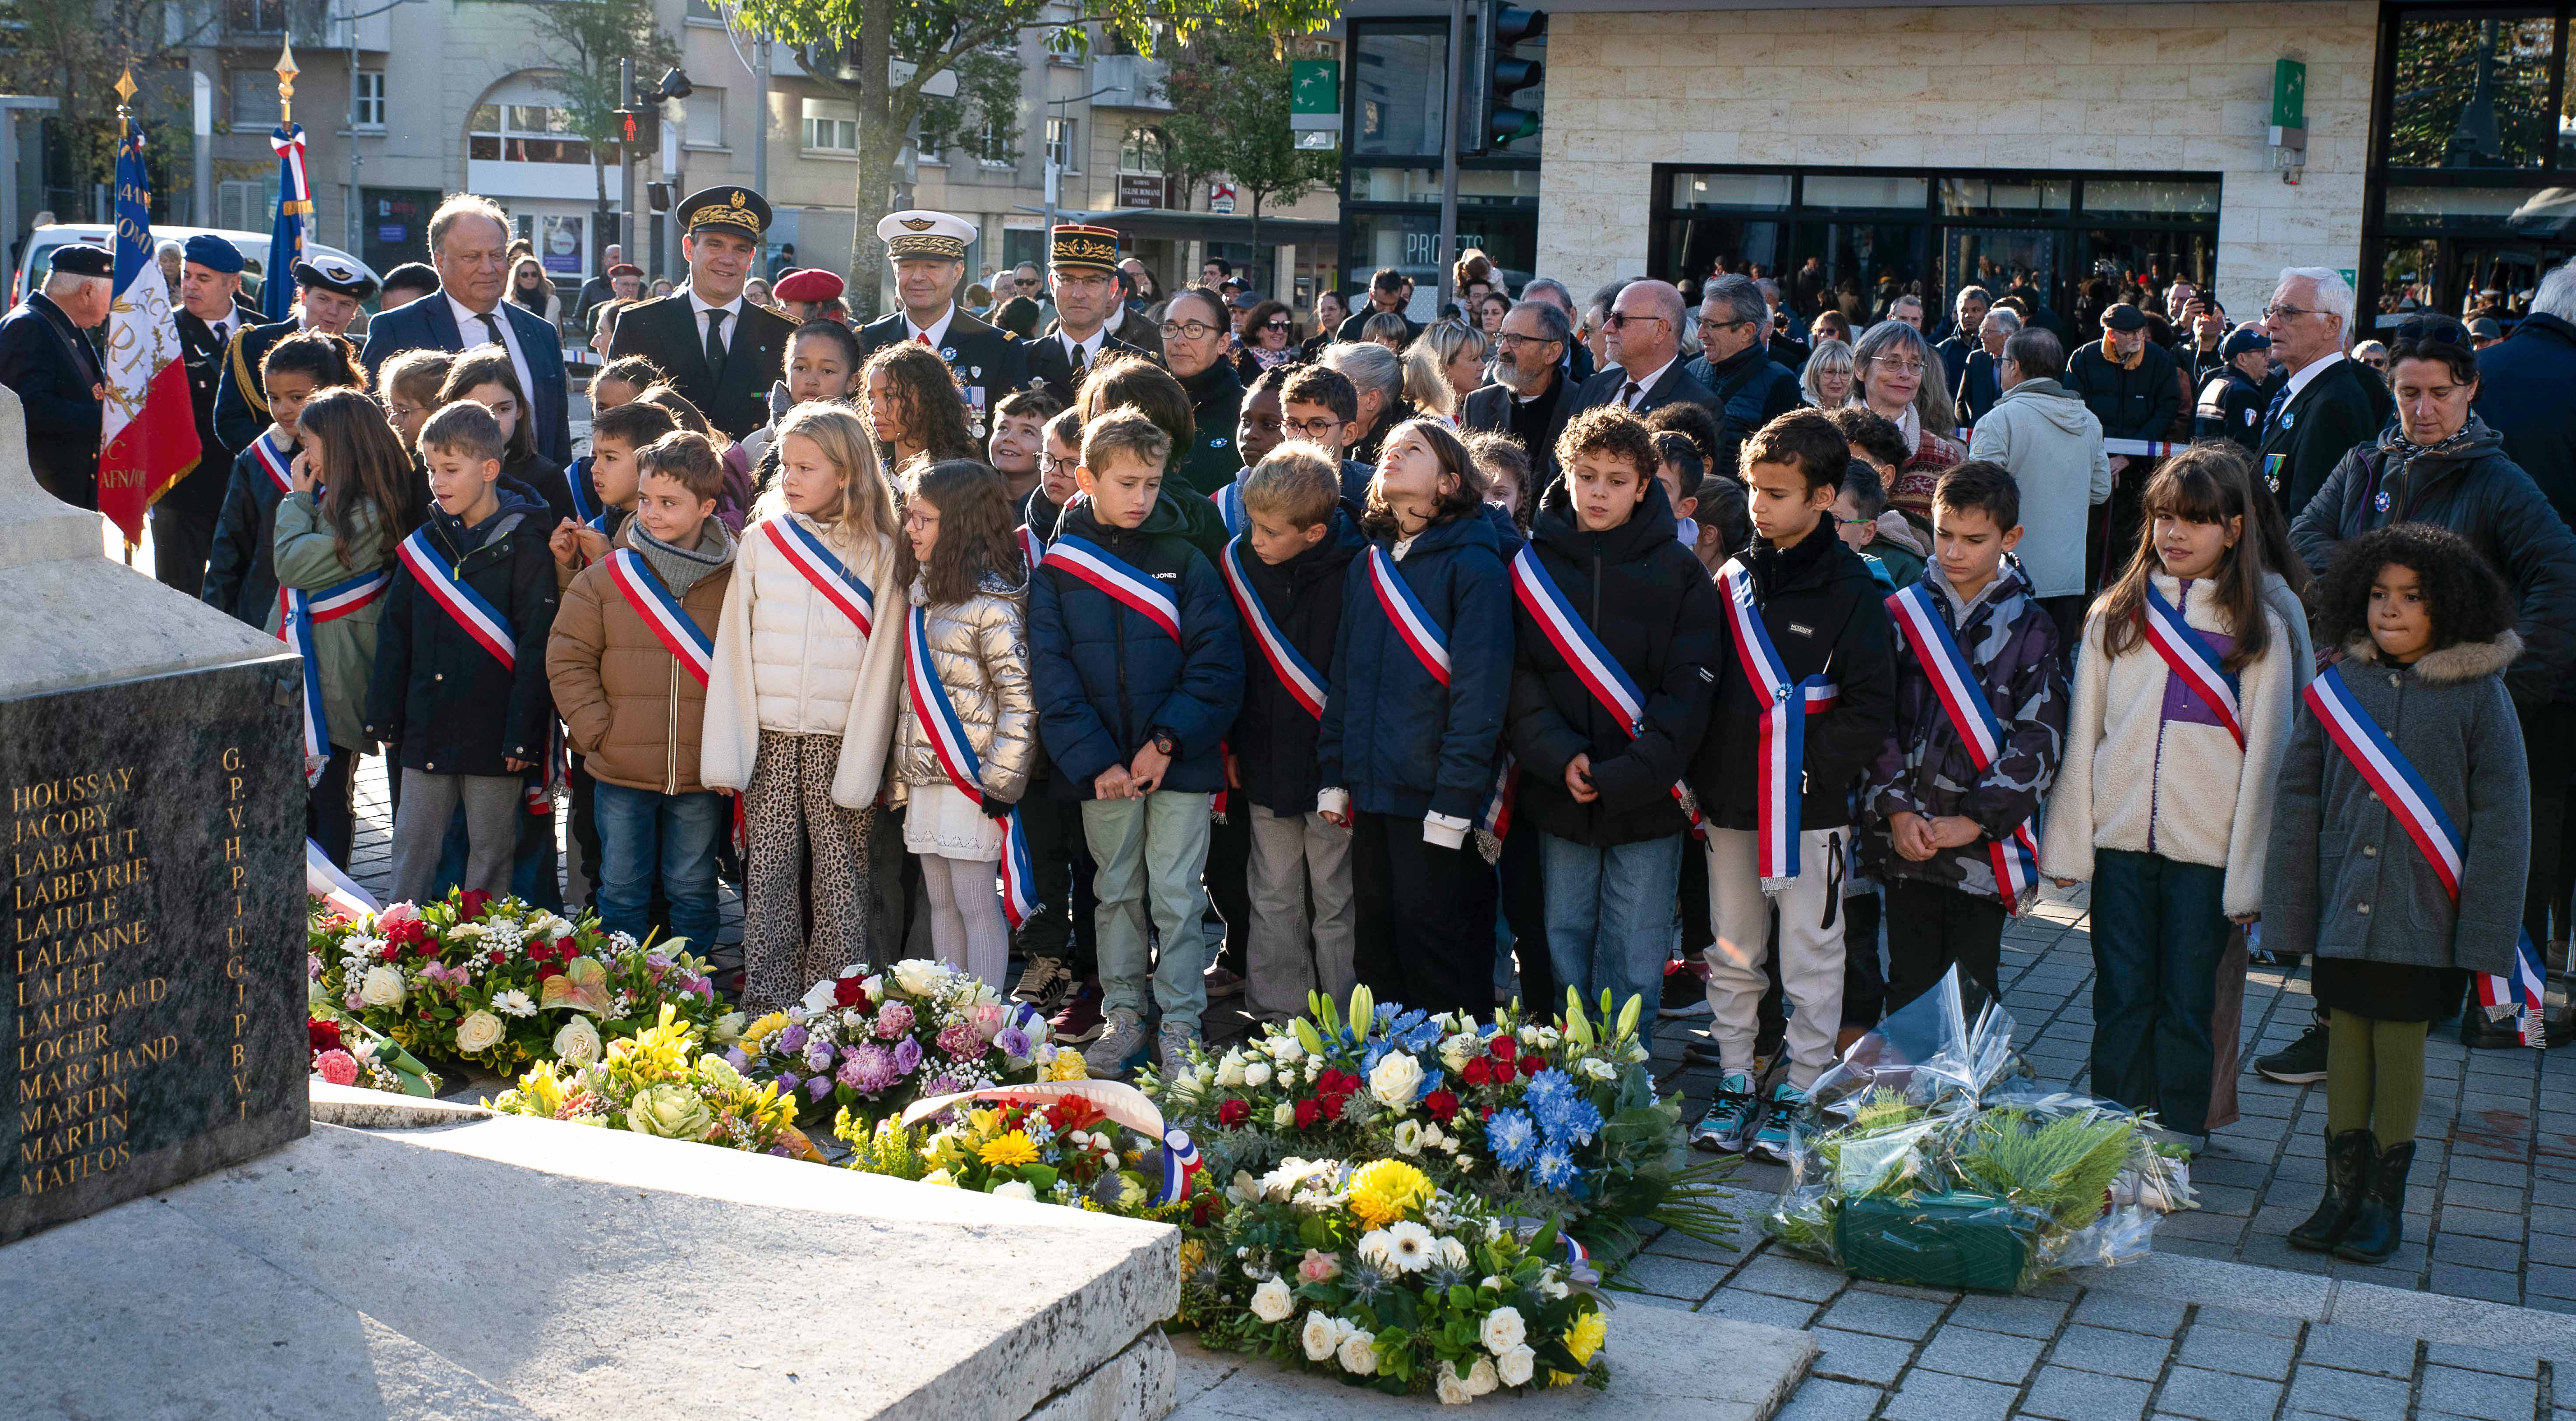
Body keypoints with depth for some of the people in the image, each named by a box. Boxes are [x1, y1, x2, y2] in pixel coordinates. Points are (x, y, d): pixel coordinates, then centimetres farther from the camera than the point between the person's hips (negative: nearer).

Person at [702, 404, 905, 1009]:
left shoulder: (878, 554, 1)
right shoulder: (761, 541, 8)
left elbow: (881, 663, -1)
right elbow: (733, 647, 6)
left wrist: (861, 767, -9)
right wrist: (725, 752, -2)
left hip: (840, 742, -2)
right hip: (769, 739, 2)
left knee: (840, 878, -1)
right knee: (769, 875, 4)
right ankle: (768, 1008, 10)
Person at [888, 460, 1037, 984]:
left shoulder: (990, 602, -13)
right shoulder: (923, 592, 13)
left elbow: (1020, 699, -16)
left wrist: (1000, 783, -17)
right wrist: (900, 774, 15)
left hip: (971, 782, -8)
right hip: (925, 777, 8)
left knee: (976, 905, -4)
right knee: (941, 903, 12)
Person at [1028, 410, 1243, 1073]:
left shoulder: (1185, 561, 0)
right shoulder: (1057, 568, 2)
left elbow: (1217, 665, -5)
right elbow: (1051, 672, -3)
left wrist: (1167, 741, -15)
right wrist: (1094, 761, -12)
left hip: (1180, 764, -1)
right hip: (1101, 765, 1)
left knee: (1177, 896, 2)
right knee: (1117, 893, 12)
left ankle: (1181, 1024, 11)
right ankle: (1124, 1016, 22)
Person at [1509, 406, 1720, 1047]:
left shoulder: (1678, 571, 0)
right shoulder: (1533, 564, 4)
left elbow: (1688, 689, -5)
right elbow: (1519, 676, 1)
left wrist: (1625, 775, -15)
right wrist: (1561, 758, -14)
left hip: (1648, 801, -2)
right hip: (1558, 797, 2)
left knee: (1636, 961, 3)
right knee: (1565, 946, 10)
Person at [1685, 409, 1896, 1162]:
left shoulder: (1850, 588, -8)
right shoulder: (1733, 579, 8)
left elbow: (1870, 710, -10)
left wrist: (1808, 768, -15)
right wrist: (1700, 775, 6)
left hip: (1808, 809, -5)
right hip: (1729, 803, 5)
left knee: (1809, 960, 4)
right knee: (1731, 956, 12)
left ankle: (1799, 1094, 15)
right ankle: (1734, 1086, 24)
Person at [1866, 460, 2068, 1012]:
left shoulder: (2030, 628, 0)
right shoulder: (1901, 614, 5)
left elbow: (2039, 738, -5)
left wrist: (1976, 820, -11)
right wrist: (1897, 809, -9)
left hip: (1986, 846, -2)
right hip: (1907, 839, 2)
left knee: (1974, 994, 4)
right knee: (1908, 984, 9)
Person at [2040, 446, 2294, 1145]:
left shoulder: (2260, 633, 1)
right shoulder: (2116, 616, 7)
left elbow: (2264, 755, 0)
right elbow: (2082, 736, 7)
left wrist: (2248, 876, -4)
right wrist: (2067, 843, 2)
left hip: (2206, 851, -1)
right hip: (2121, 841, 2)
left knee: (2185, 1009, 5)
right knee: (2121, 1003, 5)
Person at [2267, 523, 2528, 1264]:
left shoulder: (2478, 695, -5)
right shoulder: (2338, 688, 2)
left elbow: (2502, 819, -4)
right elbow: (2297, 804, 6)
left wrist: (2483, 930, -8)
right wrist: (2289, 914, 3)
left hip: (2422, 917, -3)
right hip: (2345, 905, 3)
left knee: (2400, 1044, 5)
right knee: (2347, 1038, 10)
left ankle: (2385, 1203, 20)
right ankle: (2341, 1194, 22)